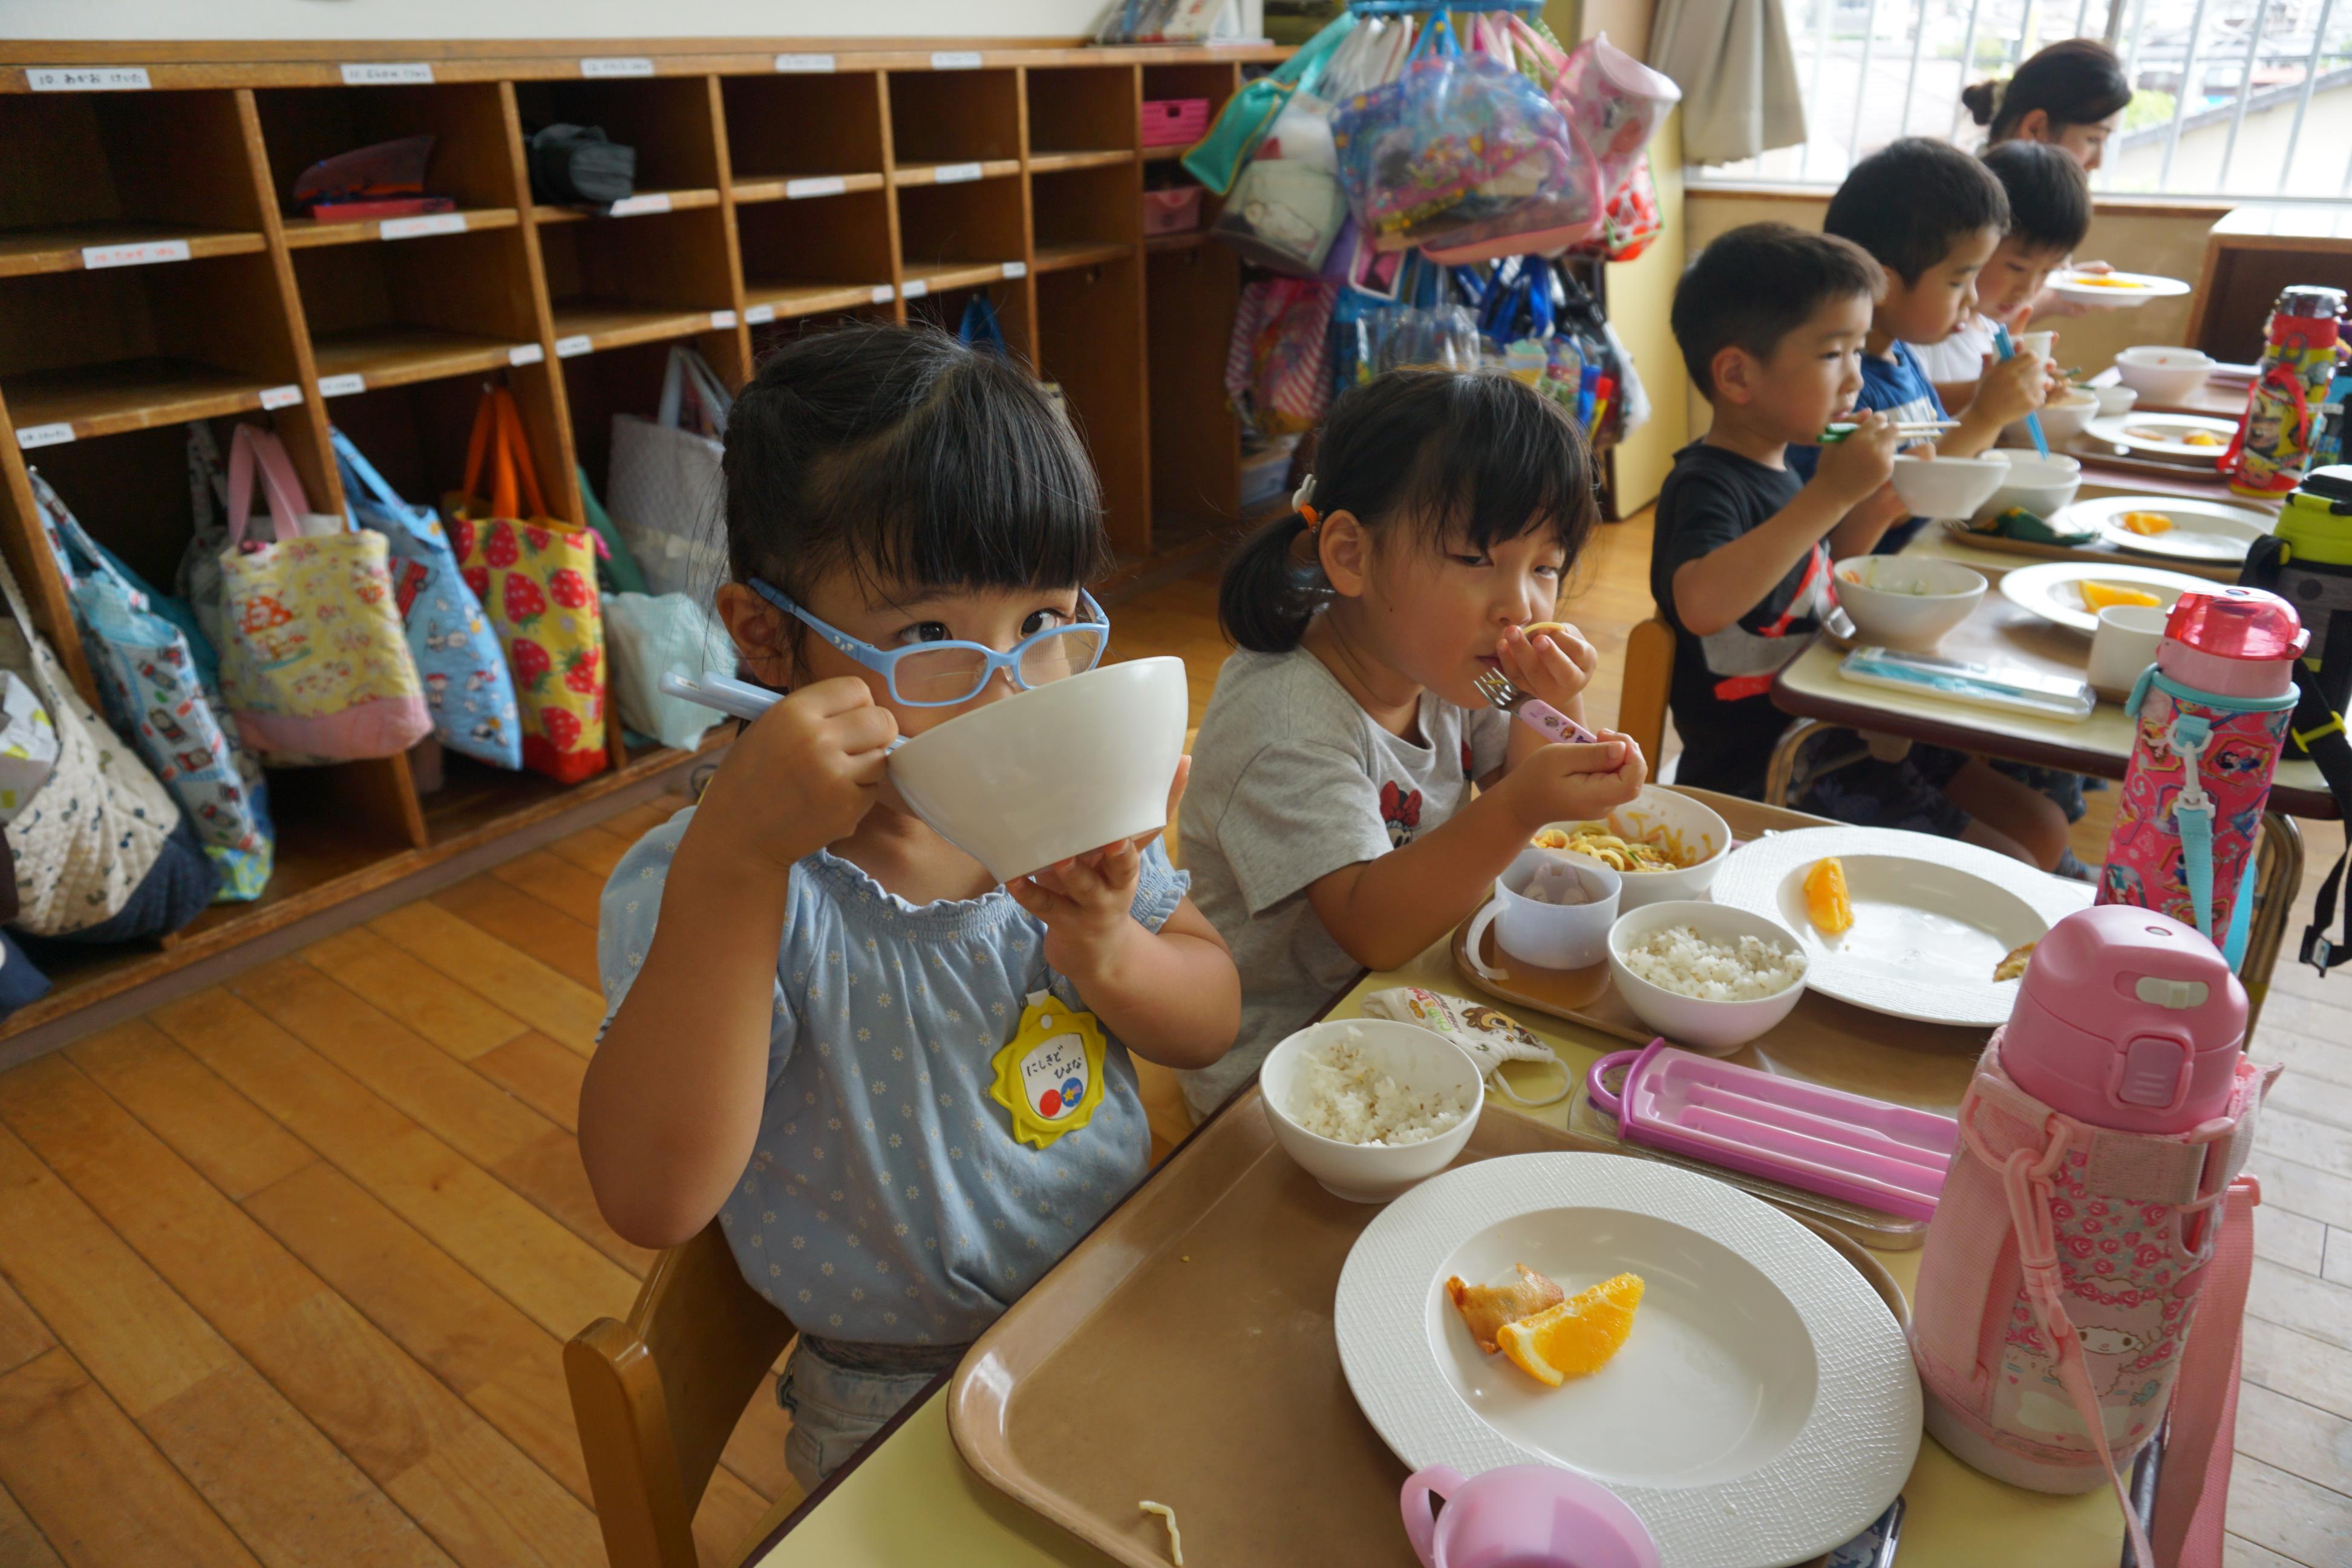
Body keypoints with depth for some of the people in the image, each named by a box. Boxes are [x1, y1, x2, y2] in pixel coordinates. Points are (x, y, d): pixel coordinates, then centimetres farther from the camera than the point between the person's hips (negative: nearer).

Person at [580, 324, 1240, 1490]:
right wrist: (736, 857, -40)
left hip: (1128, 1298, 5)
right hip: (908, 1397, -4)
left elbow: (1211, 1024, 0)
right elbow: (655, 1199, -33)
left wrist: (1107, 952, -22)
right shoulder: (715, 881, -20)